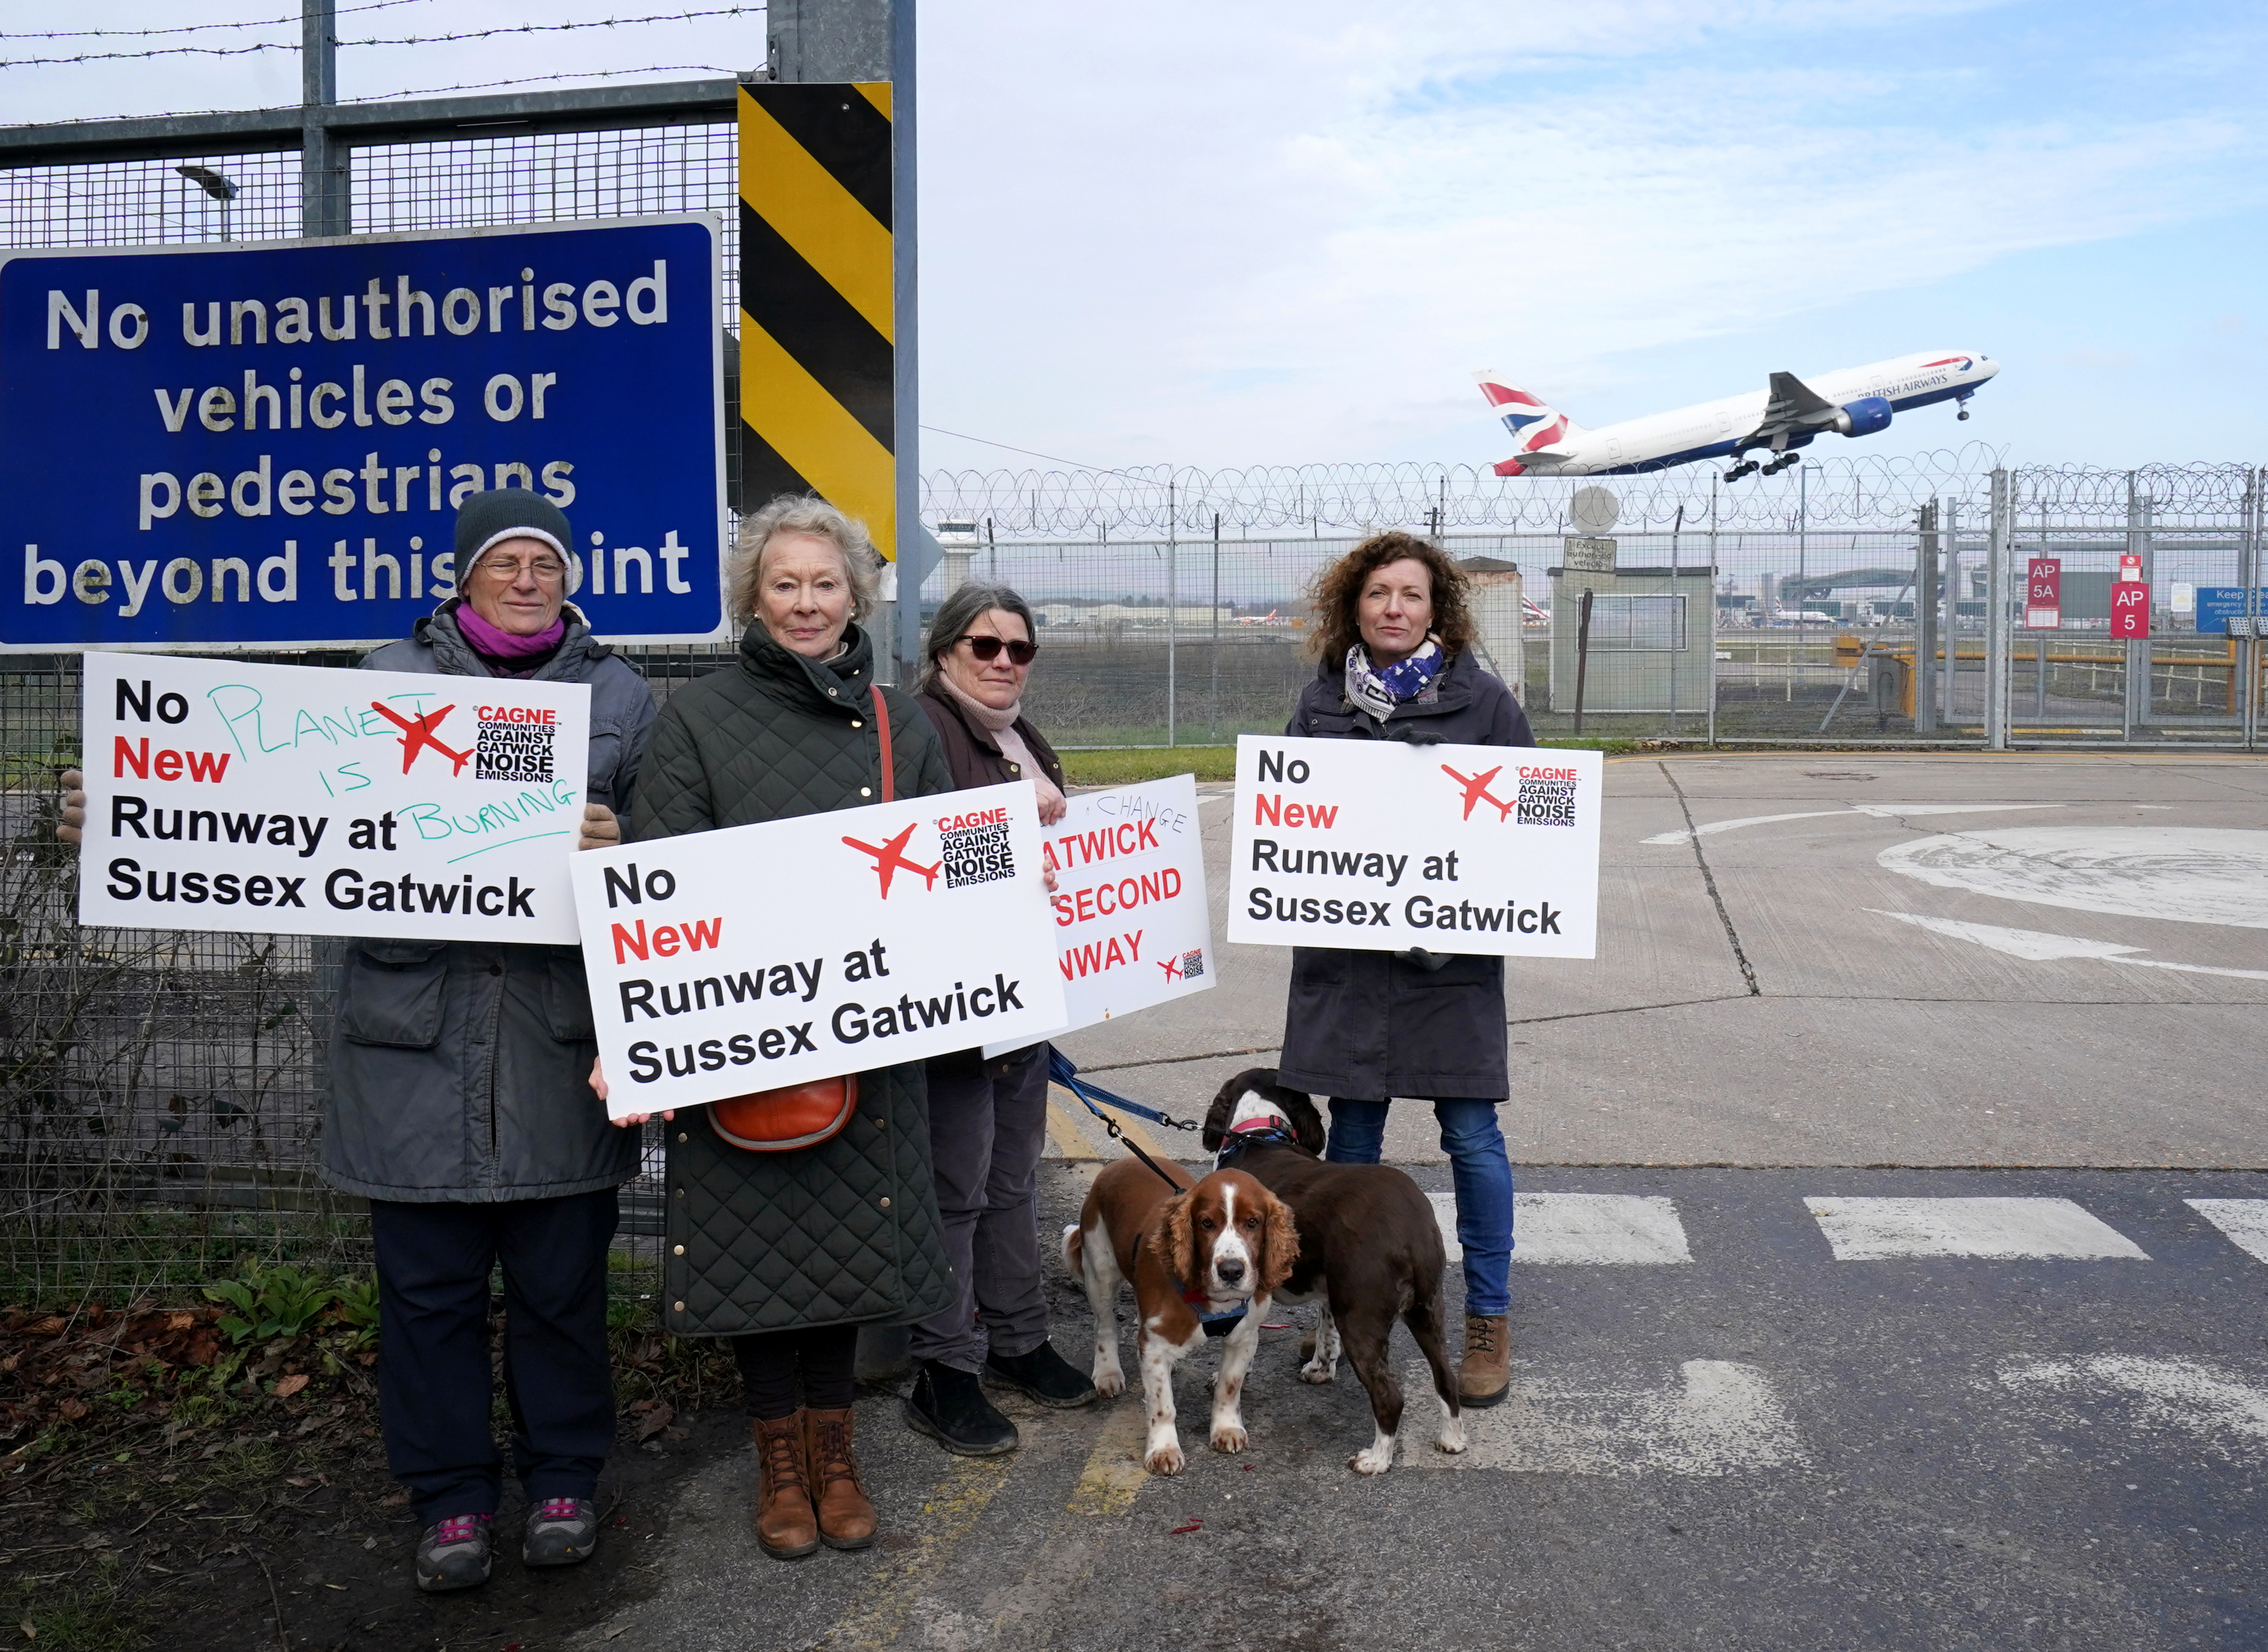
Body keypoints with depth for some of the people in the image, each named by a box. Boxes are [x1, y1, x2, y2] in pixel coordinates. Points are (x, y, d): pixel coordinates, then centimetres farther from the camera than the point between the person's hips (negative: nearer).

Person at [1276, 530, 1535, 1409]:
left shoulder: (1483, 700, 0)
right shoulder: (1320, 700, 8)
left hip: (1451, 952, -2)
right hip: (1345, 950, 3)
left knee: (1472, 1137, 2)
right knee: (1352, 1134, 12)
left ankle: (1489, 1318, 17)